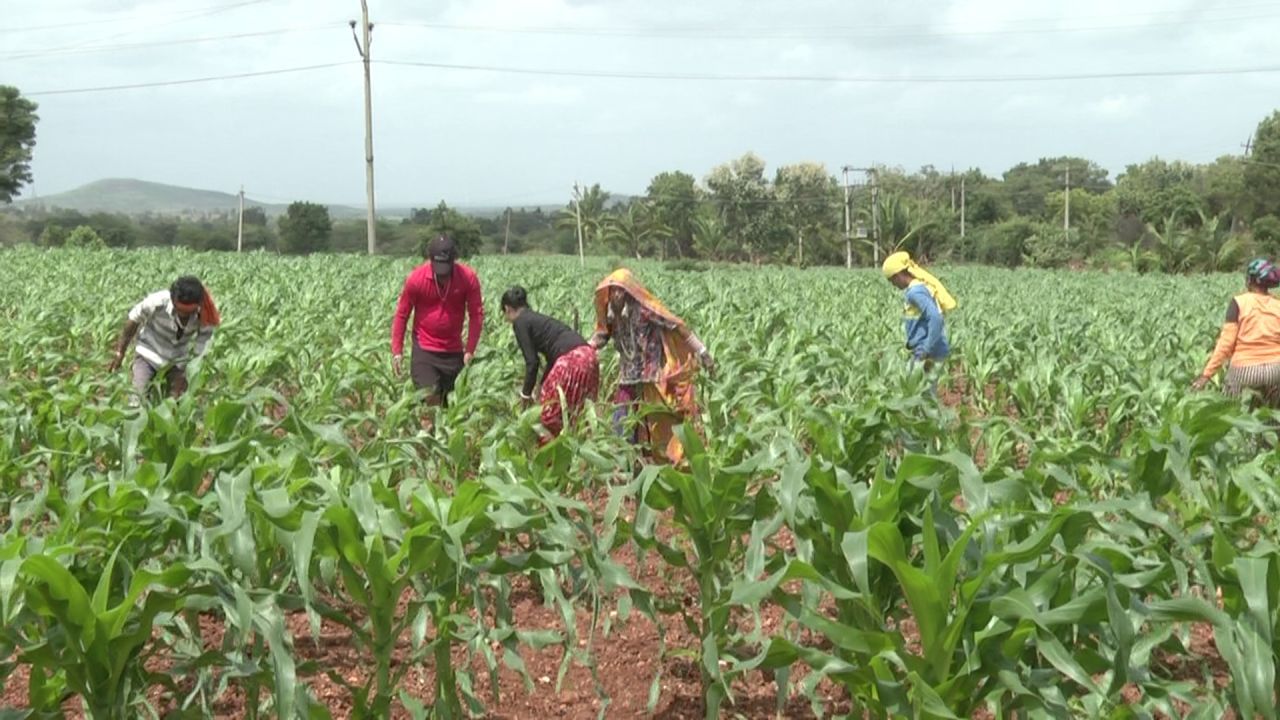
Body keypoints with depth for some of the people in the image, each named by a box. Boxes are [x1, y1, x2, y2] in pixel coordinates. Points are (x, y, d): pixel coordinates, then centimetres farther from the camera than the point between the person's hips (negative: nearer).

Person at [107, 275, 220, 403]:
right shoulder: (157, 302, -33)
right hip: (149, 354, -2)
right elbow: (133, 321, -12)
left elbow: (198, 353, -17)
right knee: (136, 399, -15)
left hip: (178, 360, 2)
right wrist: (119, 353, -3)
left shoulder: (205, 315, -28)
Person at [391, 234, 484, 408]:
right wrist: (397, 351, -4)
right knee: (430, 401, -11)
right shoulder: (416, 278, -13)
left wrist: (470, 350, -10)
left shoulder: (468, 277, -11)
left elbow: (476, 315, -4)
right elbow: (401, 315, -2)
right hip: (424, 351, -2)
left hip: (454, 351, 2)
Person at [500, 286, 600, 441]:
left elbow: (532, 362, -4)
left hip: (571, 360, -8)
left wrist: (526, 393, 7)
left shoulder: (520, 322, 4)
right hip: (588, 356, 8)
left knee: (550, 411, 6)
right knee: (573, 412, 16)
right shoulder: (538, 318, 28)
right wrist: (542, 387, 36)